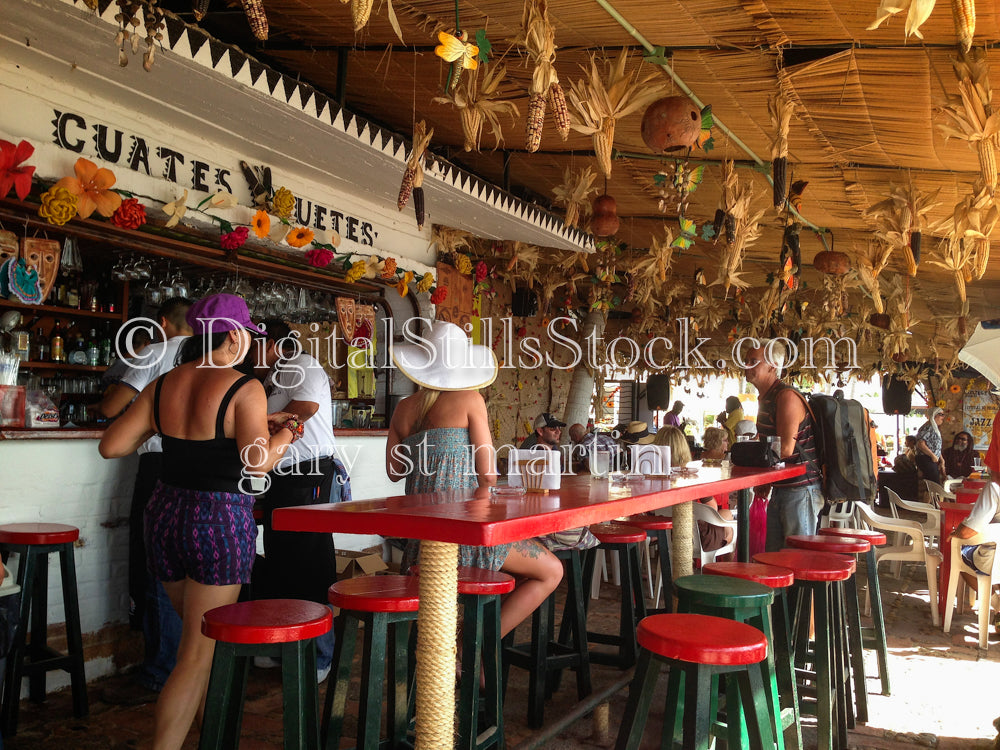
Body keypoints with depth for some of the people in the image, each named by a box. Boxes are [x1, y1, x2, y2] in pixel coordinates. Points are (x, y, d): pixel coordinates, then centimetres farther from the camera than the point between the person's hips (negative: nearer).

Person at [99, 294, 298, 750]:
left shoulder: (162, 386, 5)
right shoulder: (244, 389, -13)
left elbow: (111, 446, 5)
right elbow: (258, 462, -23)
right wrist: (284, 434, -4)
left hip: (166, 512, 7)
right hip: (220, 521, -7)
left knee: (203, 640, 23)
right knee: (198, 656, 2)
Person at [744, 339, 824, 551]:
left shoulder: (787, 396, -17)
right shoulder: (766, 398, 14)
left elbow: (785, 450, -22)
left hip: (800, 489, -10)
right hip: (780, 489, 10)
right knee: (773, 556, 12)